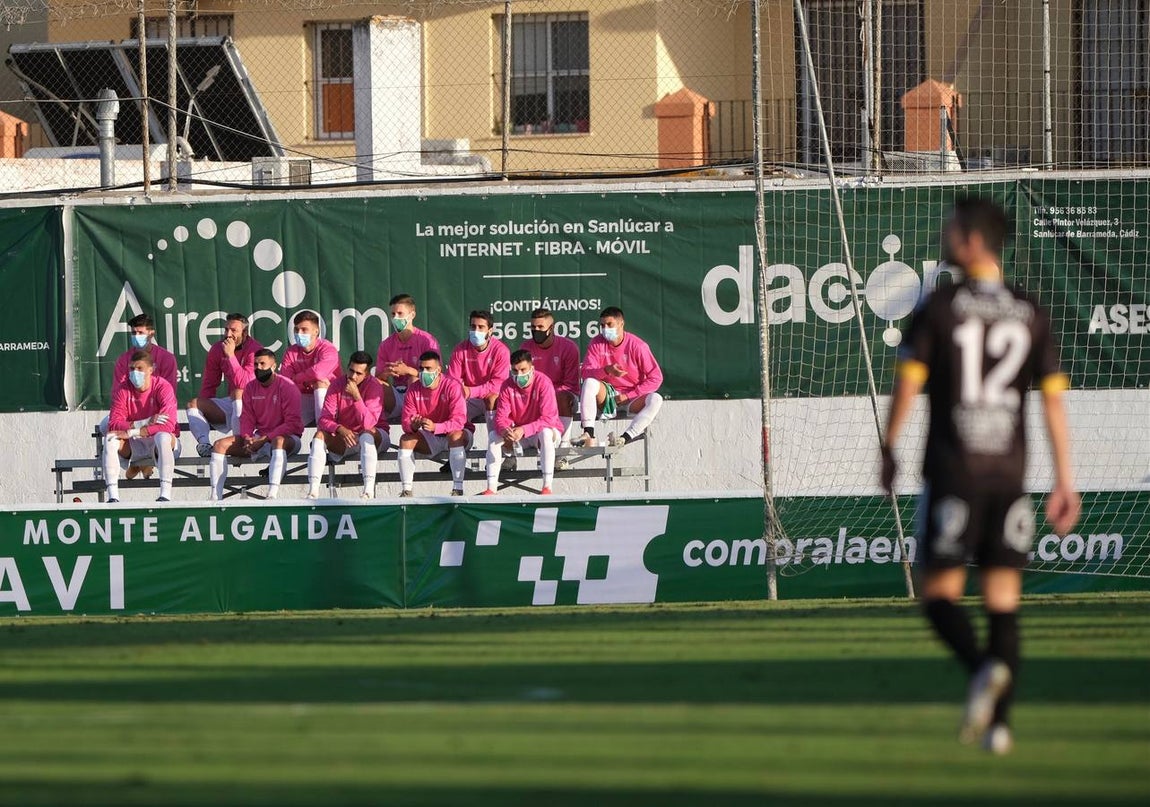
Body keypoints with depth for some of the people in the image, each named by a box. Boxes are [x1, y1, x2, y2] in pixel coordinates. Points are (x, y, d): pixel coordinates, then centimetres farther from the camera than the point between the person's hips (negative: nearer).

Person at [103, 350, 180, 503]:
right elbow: (114, 424, -16)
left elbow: (168, 424, -27)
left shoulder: (163, 387, -14)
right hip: (134, 447, 3)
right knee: (110, 439, -24)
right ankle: (113, 497, -31)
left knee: (163, 437, -36)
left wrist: (131, 432, -31)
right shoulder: (122, 391, -4)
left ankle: (165, 495, -43)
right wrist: (144, 423, -30)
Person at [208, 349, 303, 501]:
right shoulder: (251, 387, 7)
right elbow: (246, 419, 8)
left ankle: (272, 495, -57)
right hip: (259, 438, 7)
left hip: (286, 437, -7)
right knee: (220, 445, -7)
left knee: (279, 441, -43)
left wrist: (264, 439, -21)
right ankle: (216, 497, -15)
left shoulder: (286, 386, -11)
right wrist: (247, 439, -14)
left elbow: (292, 424, -16)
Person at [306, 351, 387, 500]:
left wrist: (356, 396, -35)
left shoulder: (374, 386, -18)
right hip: (344, 439, 4)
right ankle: (313, 491, -28)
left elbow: (368, 423, -28)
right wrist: (340, 429, -33)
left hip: (375, 438, -4)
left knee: (367, 433, -37)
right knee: (320, 435, -21)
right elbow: (324, 419, -13)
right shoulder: (337, 385, -7)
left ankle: (369, 490, -45)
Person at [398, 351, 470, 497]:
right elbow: (406, 422, -12)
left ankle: (458, 489, -41)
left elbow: (459, 421, -29)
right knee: (406, 439, -20)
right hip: (430, 440, 5)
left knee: (455, 435, -38)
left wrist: (435, 427, -45)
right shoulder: (414, 390, -7)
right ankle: (406, 490, -22)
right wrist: (413, 426, -38)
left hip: (455, 433, -4)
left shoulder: (452, 386, -21)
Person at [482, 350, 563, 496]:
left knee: (545, 433, -38)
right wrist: (504, 430, -37)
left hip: (542, 430, -4)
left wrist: (524, 430, -40)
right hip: (518, 435, 4)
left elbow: (548, 418, -27)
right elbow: (501, 417, -11)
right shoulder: (507, 386, -6)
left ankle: (547, 487, -41)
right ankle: (491, 488, -26)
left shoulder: (543, 383, -20)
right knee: (494, 436, -21)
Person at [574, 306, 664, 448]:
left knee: (655, 400, -31)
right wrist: (606, 370, -30)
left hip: (631, 400, -1)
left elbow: (656, 378, -10)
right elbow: (586, 373, -10)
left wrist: (628, 396, -15)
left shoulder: (637, 346, -9)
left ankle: (625, 438, -45)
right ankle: (588, 436, -38)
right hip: (607, 396, 1)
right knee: (590, 383, -28)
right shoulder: (597, 343, -1)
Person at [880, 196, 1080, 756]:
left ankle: (984, 667, -25)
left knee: (940, 592, 4)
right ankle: (999, 720, -2)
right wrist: (1064, 481, 7)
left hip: (952, 473, -3)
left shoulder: (937, 309, -6)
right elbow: (1054, 398, 4)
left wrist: (888, 451, 6)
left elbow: (907, 384, -8)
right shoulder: (1030, 315, 6)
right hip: (1009, 476, 3)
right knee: (1003, 601, 7)